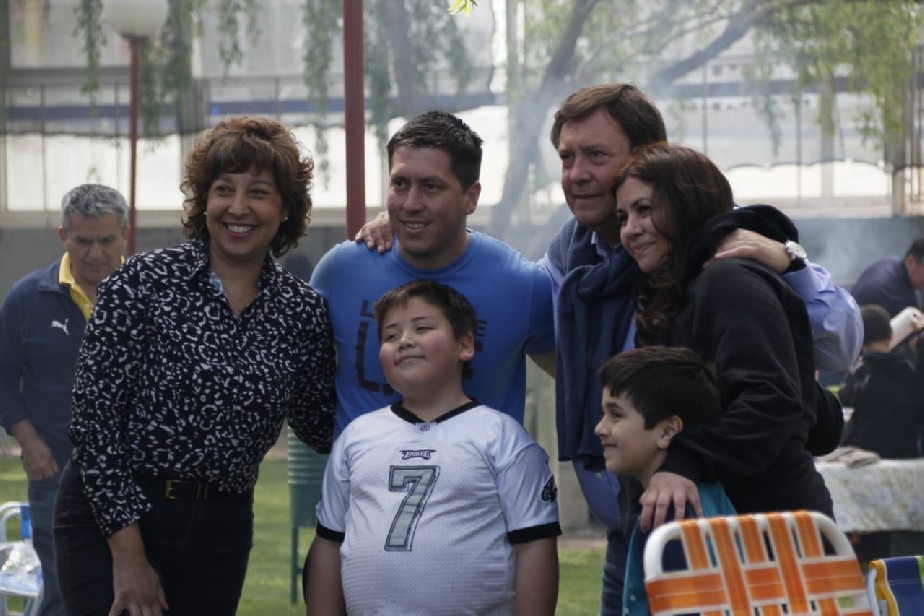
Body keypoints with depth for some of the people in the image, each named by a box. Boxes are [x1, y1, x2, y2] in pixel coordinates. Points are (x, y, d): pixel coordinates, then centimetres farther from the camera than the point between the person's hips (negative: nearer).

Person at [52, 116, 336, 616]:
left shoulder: (303, 312, 3)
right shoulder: (142, 284, -8)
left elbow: (320, 426, 11)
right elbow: (94, 412, -11)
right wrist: (128, 554, -14)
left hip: (220, 531, 4)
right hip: (108, 521, -4)